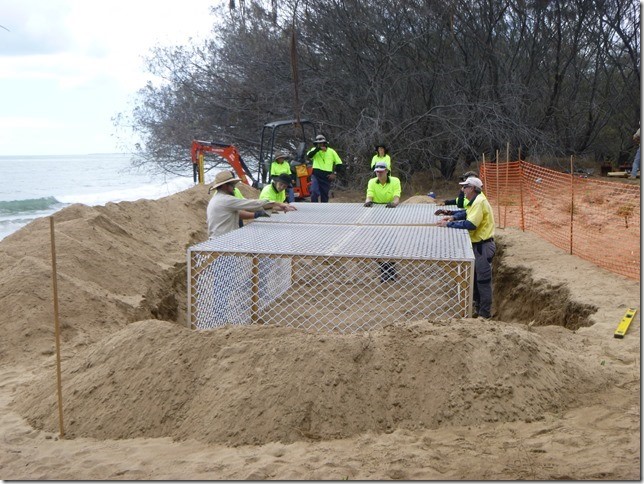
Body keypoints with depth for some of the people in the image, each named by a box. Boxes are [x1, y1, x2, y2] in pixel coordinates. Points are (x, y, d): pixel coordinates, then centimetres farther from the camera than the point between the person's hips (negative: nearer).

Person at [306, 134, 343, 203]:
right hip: (316, 175, -1)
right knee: (314, 192, -20)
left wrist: (334, 173, -1)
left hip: (326, 176, 2)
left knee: (324, 195, 10)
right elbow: (308, 156, -18)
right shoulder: (314, 150, 4)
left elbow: (339, 163, 8)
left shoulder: (331, 151, 4)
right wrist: (318, 149, -25)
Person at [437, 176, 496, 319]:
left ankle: (485, 314, 3)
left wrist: (449, 224, -21)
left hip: (483, 246, -11)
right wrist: (453, 217, 3)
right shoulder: (475, 201, 11)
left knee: (483, 280, -4)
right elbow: (466, 213, 22)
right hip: (477, 244, 11)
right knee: (475, 278, 19)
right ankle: (477, 307, 32)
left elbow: (470, 224, -27)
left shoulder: (480, 202, -21)